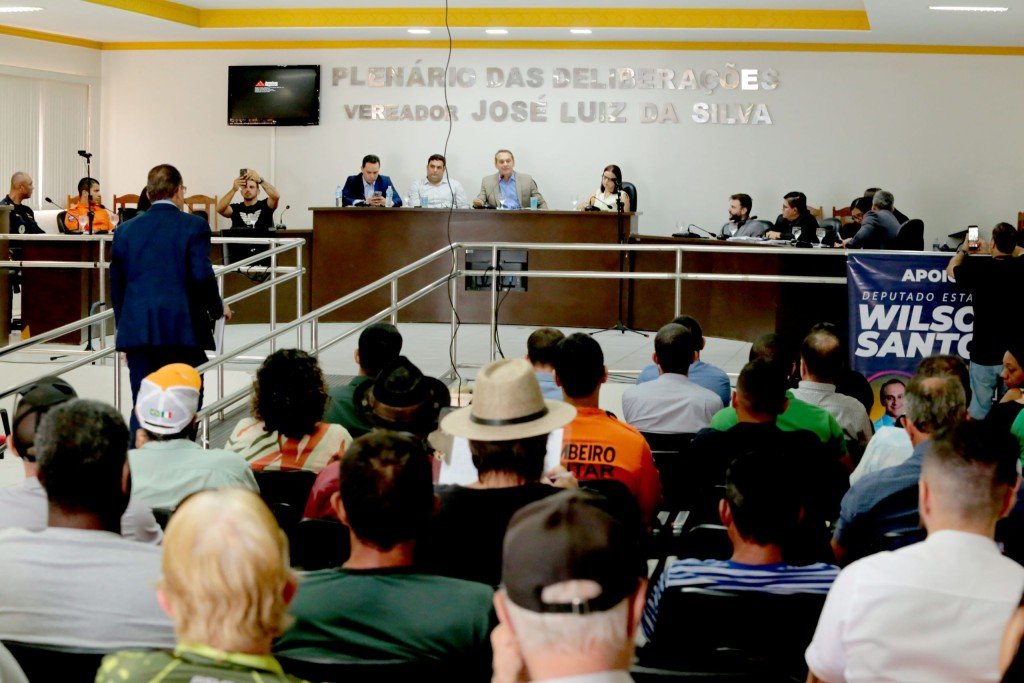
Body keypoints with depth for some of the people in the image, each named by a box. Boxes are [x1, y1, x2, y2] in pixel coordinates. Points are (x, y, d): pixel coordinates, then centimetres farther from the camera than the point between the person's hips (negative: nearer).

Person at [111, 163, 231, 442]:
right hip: (183, 330, -3)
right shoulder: (193, 226, -2)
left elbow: (116, 284, 12)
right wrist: (218, 308, 7)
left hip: (137, 330, 3)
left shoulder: (126, 230, 10)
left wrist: (124, 330, 21)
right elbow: (202, 276, -11)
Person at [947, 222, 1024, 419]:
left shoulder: (979, 269, -14)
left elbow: (950, 269, 7)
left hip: (984, 354, -2)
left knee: (980, 410, 8)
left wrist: (963, 249, 25)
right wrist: (990, 251, 32)